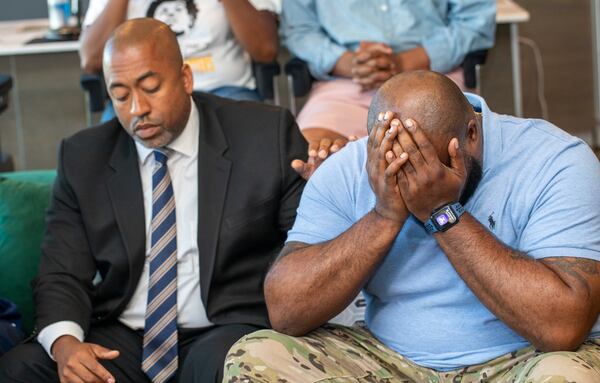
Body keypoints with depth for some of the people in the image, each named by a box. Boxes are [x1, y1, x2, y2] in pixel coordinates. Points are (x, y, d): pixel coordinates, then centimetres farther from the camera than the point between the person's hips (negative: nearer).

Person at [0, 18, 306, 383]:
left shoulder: (266, 134, -1)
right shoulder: (84, 157, 7)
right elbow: (62, 273, 5)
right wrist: (64, 341, -16)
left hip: (227, 333, -2)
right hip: (120, 341, 3)